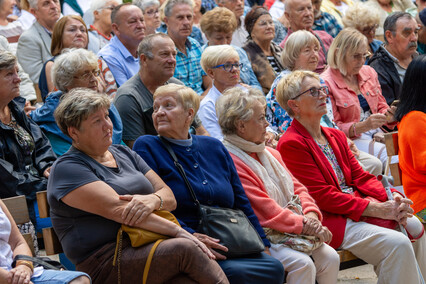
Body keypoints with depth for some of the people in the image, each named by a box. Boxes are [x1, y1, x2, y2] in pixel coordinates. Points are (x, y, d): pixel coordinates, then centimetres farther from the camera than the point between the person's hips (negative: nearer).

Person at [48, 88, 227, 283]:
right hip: (104, 265, -6)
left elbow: (169, 198, 15)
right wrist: (178, 231, -18)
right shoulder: (67, 168, -1)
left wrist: (153, 200, -11)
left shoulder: (124, 154, 22)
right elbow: (118, 209, -14)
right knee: (184, 249, -31)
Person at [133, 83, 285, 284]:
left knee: (275, 268, -18)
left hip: (230, 244, 5)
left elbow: (241, 203, 21)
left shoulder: (214, 147, 19)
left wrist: (262, 245, 11)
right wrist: (192, 237, -19)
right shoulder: (146, 147, 4)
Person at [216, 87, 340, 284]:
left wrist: (311, 214, -4)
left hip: (292, 231, 9)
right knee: (303, 263, -25)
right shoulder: (230, 162, -15)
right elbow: (264, 210, -18)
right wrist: (303, 225, -15)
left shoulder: (271, 154, 18)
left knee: (330, 257, -9)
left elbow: (296, 187, 17)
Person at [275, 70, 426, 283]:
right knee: (397, 243, -22)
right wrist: (377, 209, -18)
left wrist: (393, 197, -8)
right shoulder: (291, 144, -11)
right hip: (330, 218, -8)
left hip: (361, 205, 9)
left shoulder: (336, 136, 18)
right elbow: (322, 196, -16)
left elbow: (360, 177, 13)